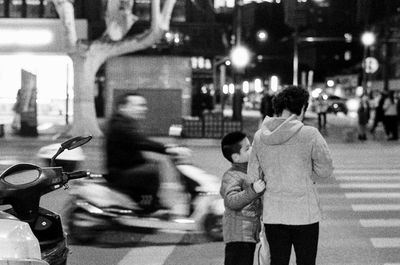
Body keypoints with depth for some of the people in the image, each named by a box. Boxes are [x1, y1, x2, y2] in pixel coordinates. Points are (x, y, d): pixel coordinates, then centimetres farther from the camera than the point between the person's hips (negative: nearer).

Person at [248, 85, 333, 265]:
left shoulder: (260, 136, 0)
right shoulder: (309, 134, -11)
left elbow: (252, 176, 5)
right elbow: (325, 170, -2)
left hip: (272, 214, 3)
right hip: (304, 213, -3)